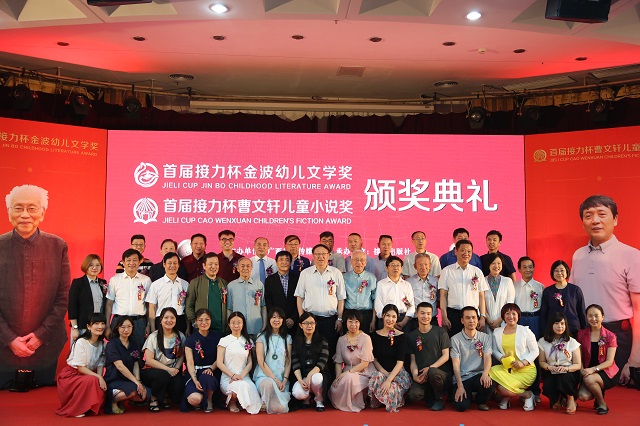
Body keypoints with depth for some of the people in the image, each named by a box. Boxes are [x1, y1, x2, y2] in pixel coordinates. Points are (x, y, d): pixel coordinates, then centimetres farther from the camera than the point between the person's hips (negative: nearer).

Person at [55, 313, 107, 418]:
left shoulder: (102, 343, 0)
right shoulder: (81, 342, -19)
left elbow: (100, 364, 0)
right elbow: (80, 367, -20)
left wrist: (100, 378, -19)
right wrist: (98, 377, -26)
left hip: (88, 375, 6)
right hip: (71, 375, -6)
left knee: (101, 387, -20)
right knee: (92, 380, -32)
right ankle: (73, 410, -15)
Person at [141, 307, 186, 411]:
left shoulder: (180, 337, 5)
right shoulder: (154, 337, -5)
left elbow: (181, 356, 7)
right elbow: (149, 360, -10)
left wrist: (176, 369, -13)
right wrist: (168, 369, -18)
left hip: (172, 372, 3)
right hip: (153, 371, -3)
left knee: (179, 386, -27)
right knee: (163, 375, -36)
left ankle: (166, 397, 10)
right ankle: (154, 399, -5)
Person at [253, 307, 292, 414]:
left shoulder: (287, 338, 12)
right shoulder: (262, 337, 3)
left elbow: (288, 362, 9)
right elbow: (261, 361, -4)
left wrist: (285, 380, -6)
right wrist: (275, 379, -12)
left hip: (281, 378, 2)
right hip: (264, 376, -2)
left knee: (280, 408, -22)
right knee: (269, 383, -40)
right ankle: (264, 404, -8)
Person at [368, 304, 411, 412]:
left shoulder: (401, 336, -3)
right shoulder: (374, 336, 5)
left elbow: (400, 362, -11)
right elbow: (374, 359, 4)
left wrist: (389, 379, -24)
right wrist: (385, 373, -14)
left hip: (397, 374, -2)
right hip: (380, 372, 2)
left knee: (391, 388, -34)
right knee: (377, 377, -35)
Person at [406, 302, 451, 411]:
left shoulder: (440, 332, 4)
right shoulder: (411, 336, 12)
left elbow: (446, 356, -1)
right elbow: (413, 360, 8)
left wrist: (430, 368, -15)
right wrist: (415, 375, -12)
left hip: (442, 373, -1)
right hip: (421, 375, 1)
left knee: (432, 372, -38)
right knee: (414, 395, -30)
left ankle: (438, 398, -7)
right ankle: (430, 397, 6)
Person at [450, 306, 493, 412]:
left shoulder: (485, 337, 7)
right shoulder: (455, 339, 0)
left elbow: (487, 357, -5)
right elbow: (455, 364, -4)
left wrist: (485, 373, -27)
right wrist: (460, 386, -15)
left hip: (478, 375, 2)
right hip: (461, 378, -2)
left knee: (488, 384, -32)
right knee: (461, 406, -23)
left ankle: (481, 400, 4)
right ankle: (467, 395, 15)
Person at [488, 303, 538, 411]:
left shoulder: (525, 331, 0)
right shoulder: (497, 332, 10)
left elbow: (535, 351, -1)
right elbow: (495, 350, 12)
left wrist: (523, 362, -16)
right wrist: (502, 358, -11)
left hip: (525, 370, -5)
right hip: (505, 368, 5)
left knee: (503, 389, -26)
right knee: (491, 373, -28)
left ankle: (528, 396, 7)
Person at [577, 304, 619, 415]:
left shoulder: (610, 336, -5)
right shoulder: (581, 334, 3)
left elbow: (609, 361, -10)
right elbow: (580, 357, 3)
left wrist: (593, 369, -25)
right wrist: (582, 370, -16)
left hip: (607, 372, -3)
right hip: (588, 372, 3)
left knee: (589, 379, -35)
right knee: (583, 396, -23)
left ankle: (602, 404, -5)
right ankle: (599, 392, 14)